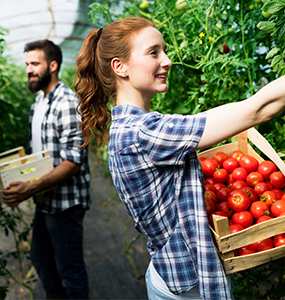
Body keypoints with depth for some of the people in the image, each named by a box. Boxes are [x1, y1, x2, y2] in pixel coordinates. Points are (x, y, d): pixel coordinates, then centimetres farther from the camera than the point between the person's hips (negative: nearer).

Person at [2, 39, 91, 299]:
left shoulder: (67, 103, -18)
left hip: (65, 202, -9)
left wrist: (32, 188, -30)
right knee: (42, 260, 24)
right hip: (45, 200, 9)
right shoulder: (37, 103, 11)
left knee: (70, 269, 7)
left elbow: (73, 161, -23)